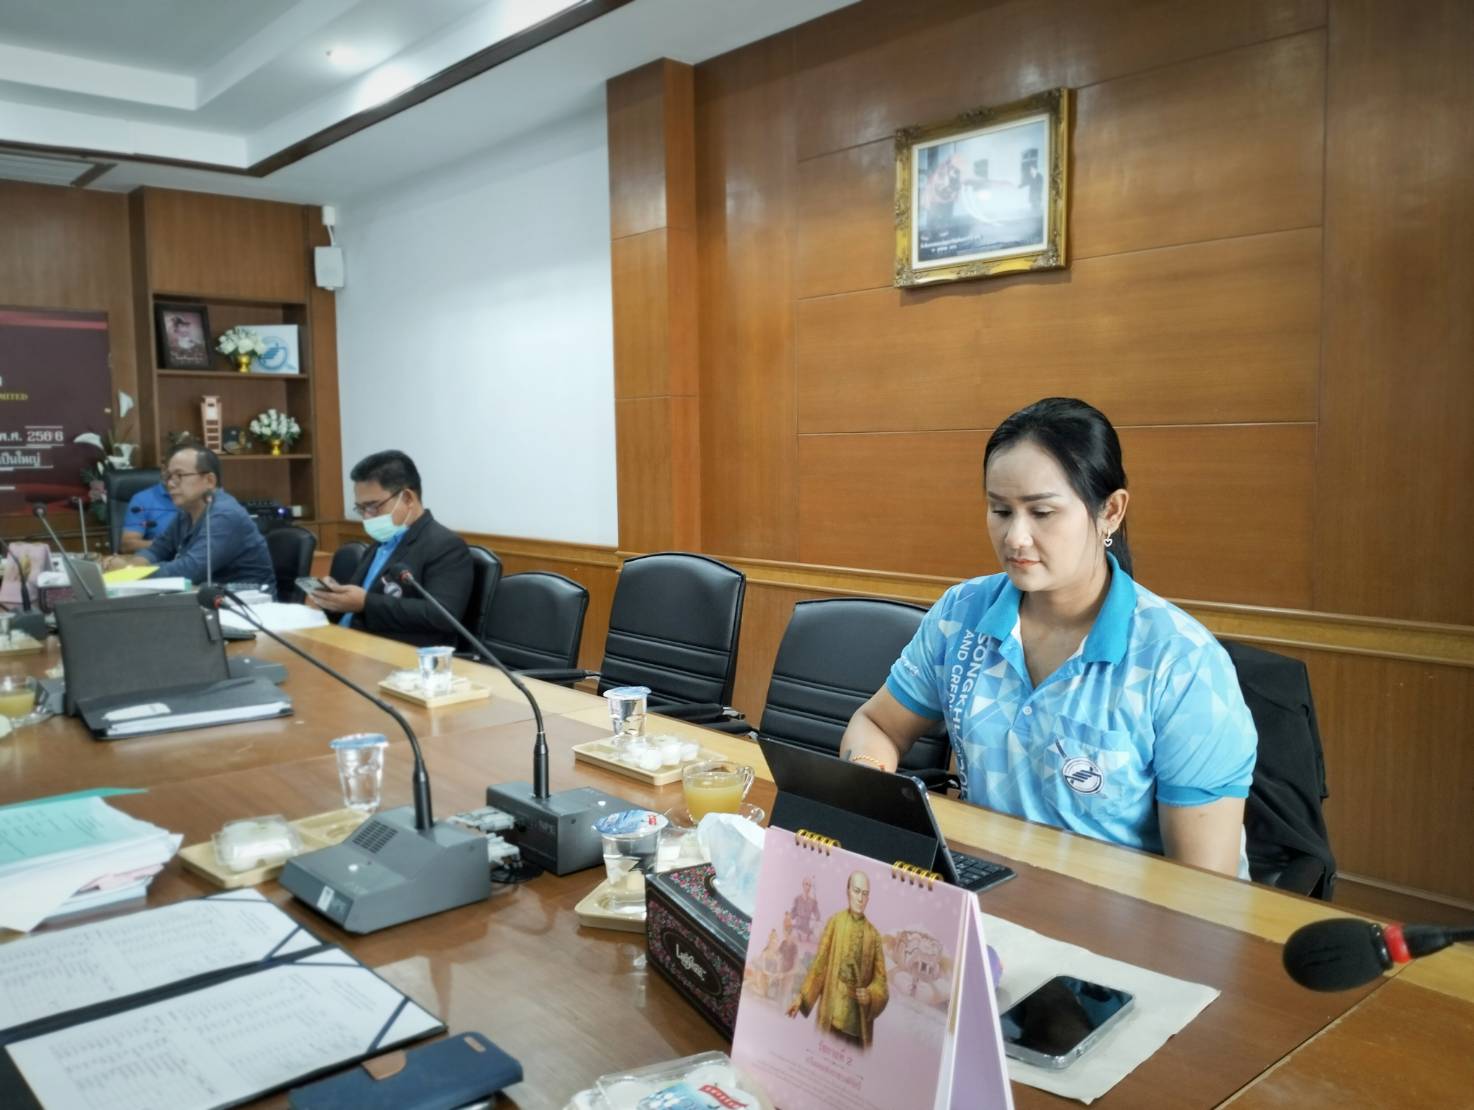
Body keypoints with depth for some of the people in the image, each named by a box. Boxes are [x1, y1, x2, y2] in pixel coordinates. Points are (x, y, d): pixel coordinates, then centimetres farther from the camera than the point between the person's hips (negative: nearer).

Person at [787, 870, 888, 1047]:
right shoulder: (834, 922, 2)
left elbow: (880, 981, 4)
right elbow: (819, 964, 4)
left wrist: (870, 996, -14)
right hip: (831, 1014, 0)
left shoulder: (874, 935, 3)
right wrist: (802, 996, -1)